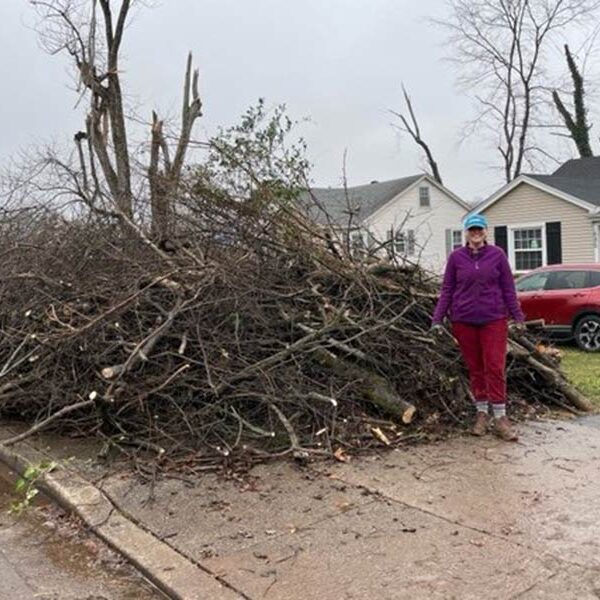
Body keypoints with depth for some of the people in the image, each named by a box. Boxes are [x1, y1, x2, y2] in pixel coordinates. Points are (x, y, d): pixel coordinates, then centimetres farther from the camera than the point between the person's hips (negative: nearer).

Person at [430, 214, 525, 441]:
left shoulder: (497, 254, 1)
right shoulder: (456, 257, 2)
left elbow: (508, 288, 6)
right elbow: (447, 290, 5)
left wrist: (517, 315, 4)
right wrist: (437, 318, 0)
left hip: (494, 320, -1)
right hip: (464, 321, 1)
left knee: (496, 367, -3)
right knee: (474, 368, 9)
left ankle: (500, 417, 4)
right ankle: (482, 413, 21)